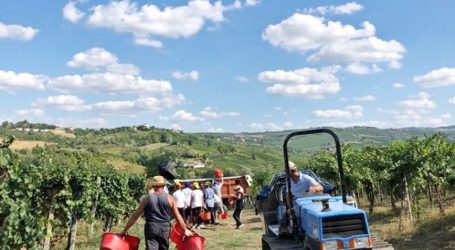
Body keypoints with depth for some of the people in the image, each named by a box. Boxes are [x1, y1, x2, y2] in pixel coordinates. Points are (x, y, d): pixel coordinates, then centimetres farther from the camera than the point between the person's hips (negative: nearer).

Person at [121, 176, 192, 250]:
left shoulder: (147, 199, 1)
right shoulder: (169, 199, 1)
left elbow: (135, 216, 2)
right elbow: (178, 217, 4)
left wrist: (125, 230, 11)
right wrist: (185, 230, 15)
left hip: (151, 228, -1)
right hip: (165, 228, 1)